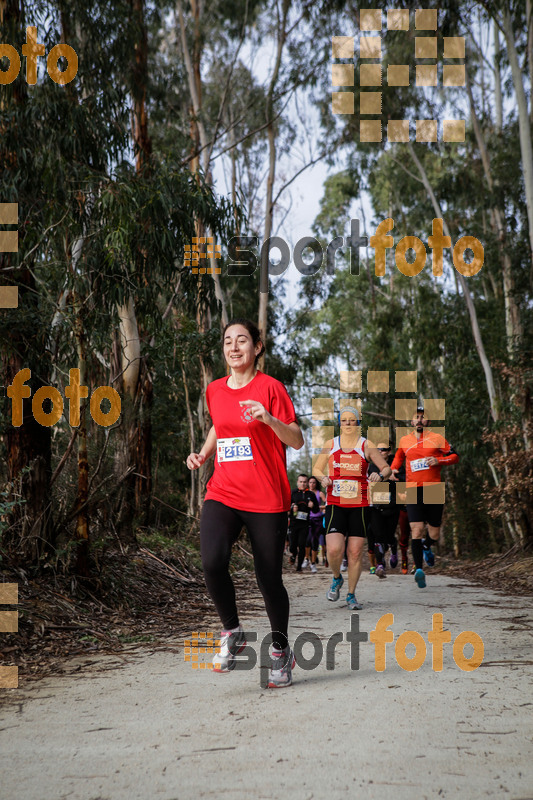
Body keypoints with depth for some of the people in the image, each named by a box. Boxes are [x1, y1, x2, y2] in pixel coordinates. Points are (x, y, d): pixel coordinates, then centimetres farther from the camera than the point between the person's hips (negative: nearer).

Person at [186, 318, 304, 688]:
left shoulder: (270, 387, -5)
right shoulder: (215, 390, 10)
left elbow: (297, 440, -7)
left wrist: (268, 419, -24)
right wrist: (203, 453, 13)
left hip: (267, 500, -3)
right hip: (223, 494, 3)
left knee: (269, 579, 2)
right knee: (213, 562, -22)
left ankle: (281, 650, 28)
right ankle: (233, 633, 3)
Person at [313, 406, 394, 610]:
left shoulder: (366, 446, 3)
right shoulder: (330, 445, 8)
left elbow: (387, 468, 2)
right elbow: (317, 469, 18)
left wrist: (381, 475, -21)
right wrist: (323, 478, -4)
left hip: (359, 505, 0)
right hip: (335, 504, 0)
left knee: (355, 552, -1)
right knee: (334, 549, -15)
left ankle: (351, 595, 16)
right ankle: (336, 578, 17)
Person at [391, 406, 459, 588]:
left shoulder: (437, 438, 3)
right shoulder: (404, 440, 10)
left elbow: (455, 456, 7)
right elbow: (399, 456, 29)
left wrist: (438, 460, -10)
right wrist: (393, 469, 10)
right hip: (413, 491, 0)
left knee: (434, 534, 5)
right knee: (416, 529, -16)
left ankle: (426, 546, 41)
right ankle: (419, 569, -16)